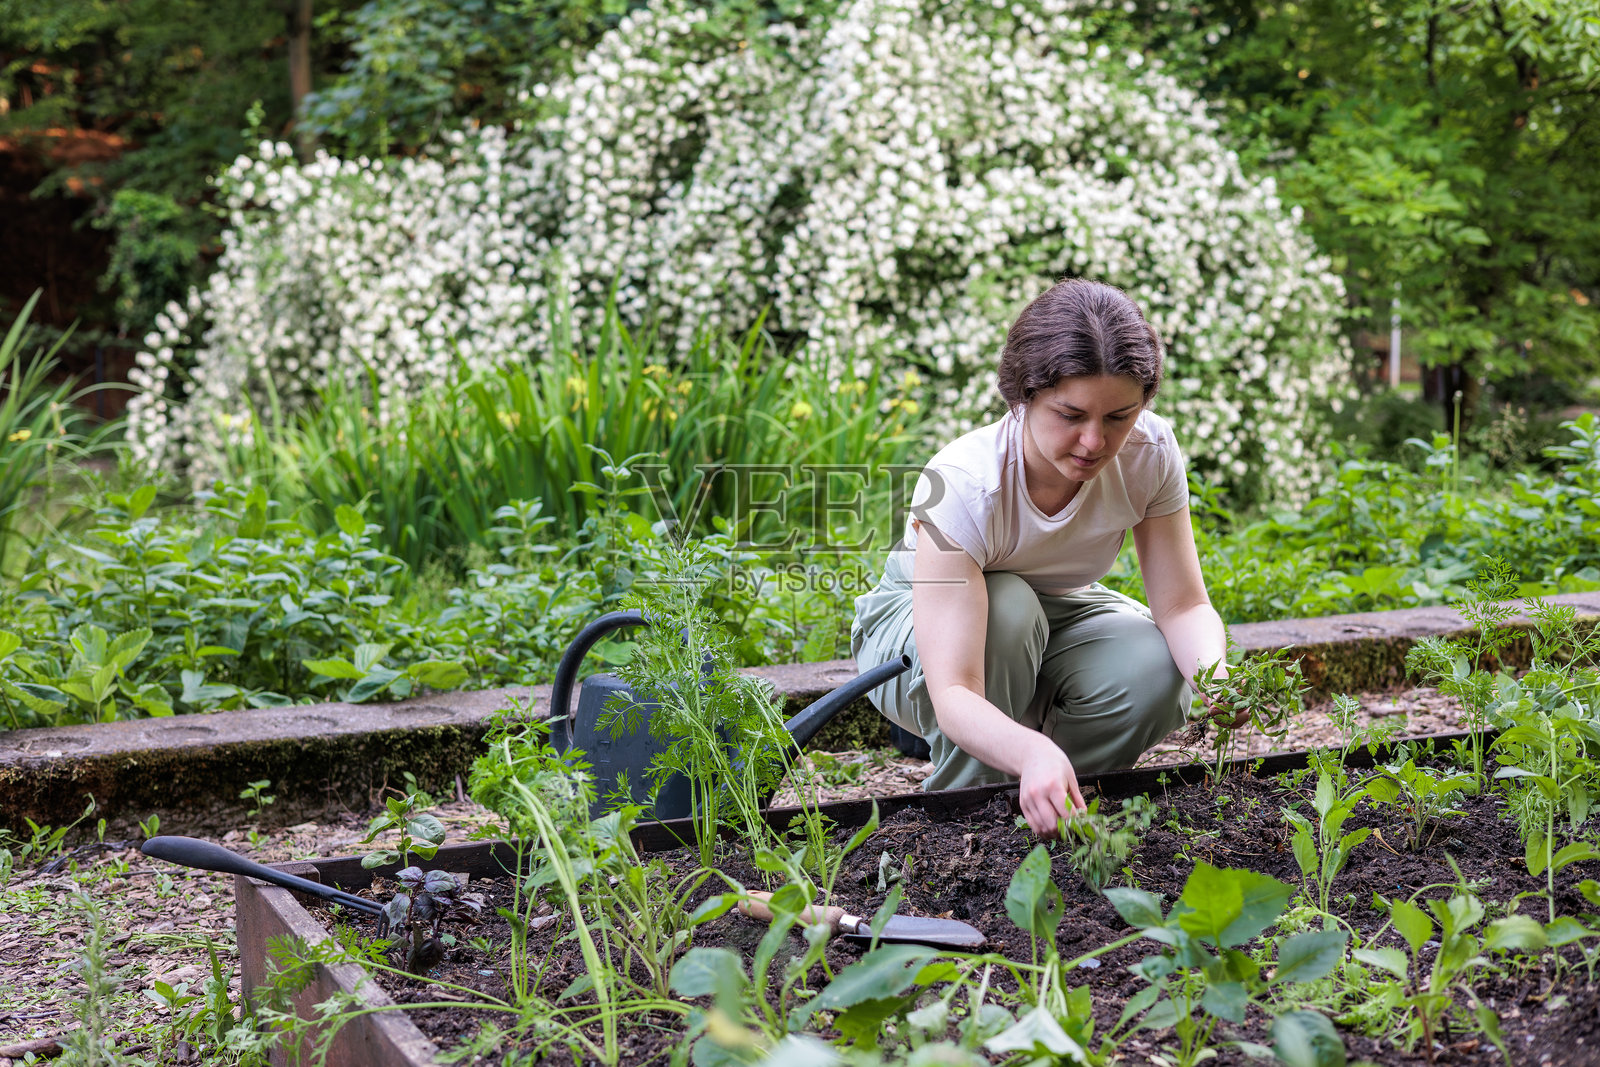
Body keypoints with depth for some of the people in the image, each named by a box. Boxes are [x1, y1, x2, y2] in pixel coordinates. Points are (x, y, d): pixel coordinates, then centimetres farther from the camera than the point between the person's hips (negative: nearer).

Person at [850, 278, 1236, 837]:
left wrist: (1214, 672, -43)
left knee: (1160, 676, -27)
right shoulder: (963, 484, -38)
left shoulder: (1150, 451, -24)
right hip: (916, 622, -3)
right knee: (1010, 609, -37)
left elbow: (1183, 604, -19)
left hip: (1056, 613, 4)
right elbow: (954, 692, -44)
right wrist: (1031, 751, -65)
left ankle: (1044, 799, 1)